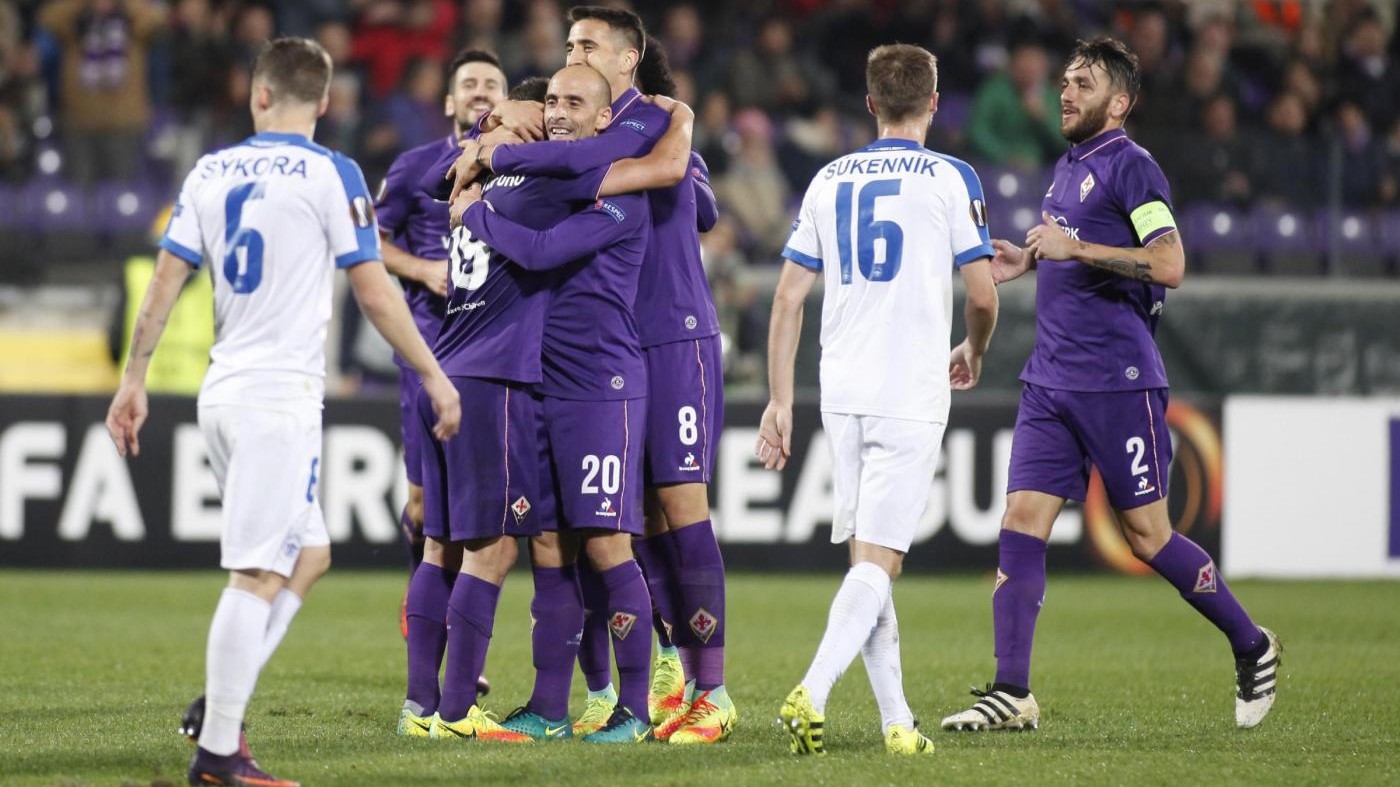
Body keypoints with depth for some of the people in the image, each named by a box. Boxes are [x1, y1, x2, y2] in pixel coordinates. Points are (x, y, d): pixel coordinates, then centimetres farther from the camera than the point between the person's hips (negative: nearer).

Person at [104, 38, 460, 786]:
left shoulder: (209, 172, 9)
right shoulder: (331, 175, -6)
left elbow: (164, 282, 9)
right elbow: (375, 292, -7)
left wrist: (134, 379, 16)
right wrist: (434, 375, 1)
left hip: (223, 393, 7)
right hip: (280, 397, -7)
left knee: (308, 555, 18)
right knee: (258, 576, -6)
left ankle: (217, 706, 10)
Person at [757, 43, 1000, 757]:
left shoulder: (828, 180, 10)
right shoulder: (951, 179, -1)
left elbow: (788, 297, 8)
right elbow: (983, 295, -1)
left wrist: (779, 401, 12)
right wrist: (972, 352, 20)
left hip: (840, 395, 4)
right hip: (912, 394, -4)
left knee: (866, 557, 11)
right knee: (878, 560, -7)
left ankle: (896, 721, 10)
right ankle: (811, 694, -26)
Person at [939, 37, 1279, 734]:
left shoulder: (1131, 166, -9)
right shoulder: (1067, 167, 17)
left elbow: (1169, 264, -20)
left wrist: (1077, 249, -20)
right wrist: (1031, 259, 14)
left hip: (1118, 381, -8)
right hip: (1051, 381, 8)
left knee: (1147, 534, -1)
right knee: (1021, 521, -3)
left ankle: (1252, 647, 18)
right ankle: (1012, 694, -3)